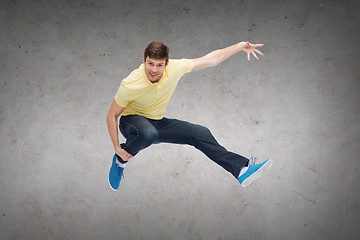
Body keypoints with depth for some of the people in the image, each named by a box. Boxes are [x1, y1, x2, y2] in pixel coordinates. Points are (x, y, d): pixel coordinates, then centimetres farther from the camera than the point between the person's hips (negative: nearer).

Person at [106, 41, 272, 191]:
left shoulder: (175, 68, -18)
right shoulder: (130, 85, -28)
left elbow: (211, 59, -8)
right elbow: (112, 115, -15)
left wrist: (241, 46, -12)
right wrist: (117, 148, -19)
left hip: (157, 123, 5)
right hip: (131, 121, -4)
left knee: (201, 133, -10)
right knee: (149, 134, -41)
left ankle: (242, 169, -3)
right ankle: (120, 160, -12)